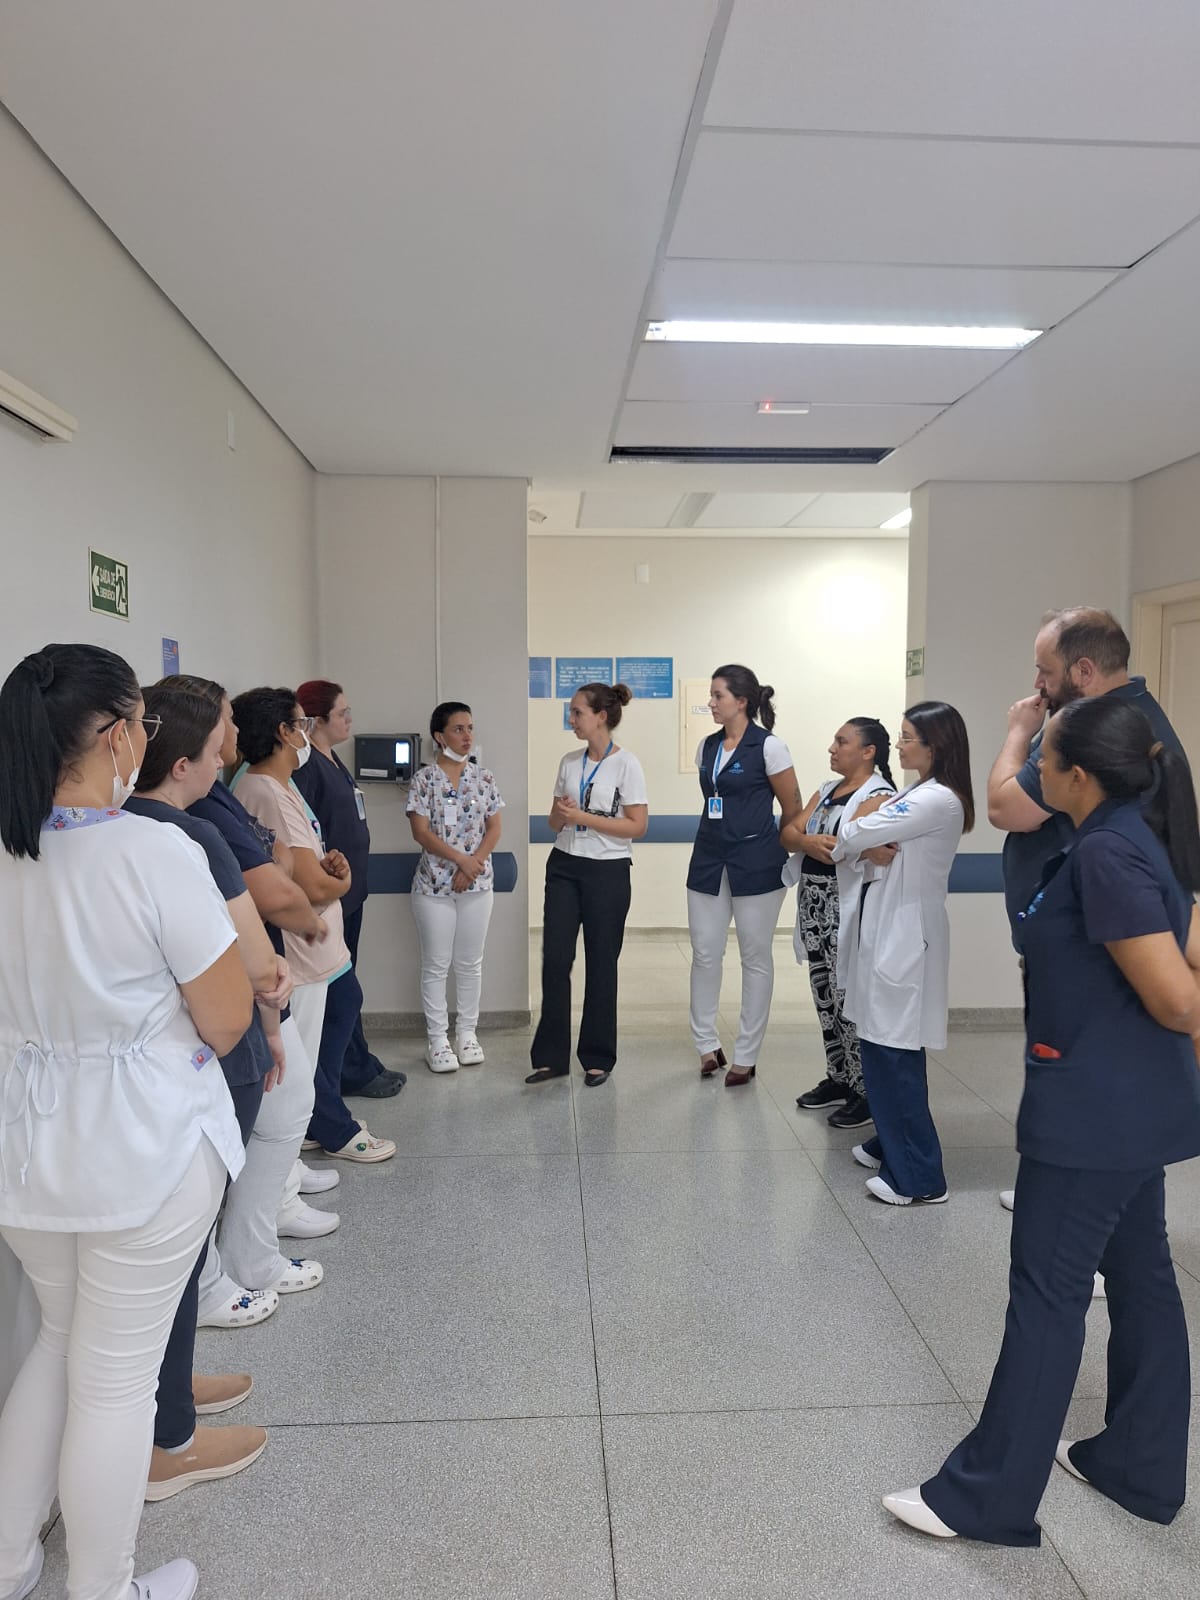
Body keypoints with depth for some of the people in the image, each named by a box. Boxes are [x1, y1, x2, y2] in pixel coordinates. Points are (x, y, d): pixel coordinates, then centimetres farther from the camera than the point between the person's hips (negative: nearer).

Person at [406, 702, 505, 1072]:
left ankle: (467, 1032, 25)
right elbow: (421, 833, -11)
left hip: (477, 884, 3)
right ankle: (437, 1038, 16)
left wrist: (473, 865, -10)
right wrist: (461, 859, -18)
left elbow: (493, 829, 3)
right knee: (436, 965, 5)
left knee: (470, 963, 11)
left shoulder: (483, 778, 4)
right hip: (434, 885, -3)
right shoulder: (424, 779, -6)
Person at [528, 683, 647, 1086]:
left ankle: (598, 1058, 19)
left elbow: (638, 826, -12)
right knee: (555, 959, 0)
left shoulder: (626, 765, -7)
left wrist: (583, 817, -16)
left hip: (608, 872, -4)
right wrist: (561, 814, -8)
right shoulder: (568, 763, 9)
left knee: (601, 965, 4)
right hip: (564, 867, 5)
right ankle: (551, 1056, 11)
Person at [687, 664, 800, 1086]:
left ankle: (745, 1056, 15)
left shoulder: (769, 746, -9)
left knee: (756, 957, 5)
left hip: (755, 864, -6)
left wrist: (779, 851, 6)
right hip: (709, 860, 6)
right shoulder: (707, 746, 8)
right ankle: (707, 1044, 23)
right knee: (704, 953, 7)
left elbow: (793, 809, -4)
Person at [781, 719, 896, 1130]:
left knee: (849, 999, -4)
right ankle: (837, 1078, 26)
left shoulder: (878, 794, -10)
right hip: (813, 902, 8)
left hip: (847, 907, -8)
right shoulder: (827, 790, 15)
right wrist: (808, 841, -16)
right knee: (825, 995, 14)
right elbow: (788, 833, 3)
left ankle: (867, 1092, 8)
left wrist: (812, 840, -14)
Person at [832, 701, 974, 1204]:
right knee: (883, 1045, 16)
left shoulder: (937, 800, -19)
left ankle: (918, 1176, 5)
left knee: (893, 1051, -5)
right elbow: (867, 844, 14)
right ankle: (892, 1145, 30)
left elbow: (853, 837, -19)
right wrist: (874, 847, -9)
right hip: (888, 929, 10)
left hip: (905, 934, -10)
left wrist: (866, 817, 3)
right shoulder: (920, 795, 14)